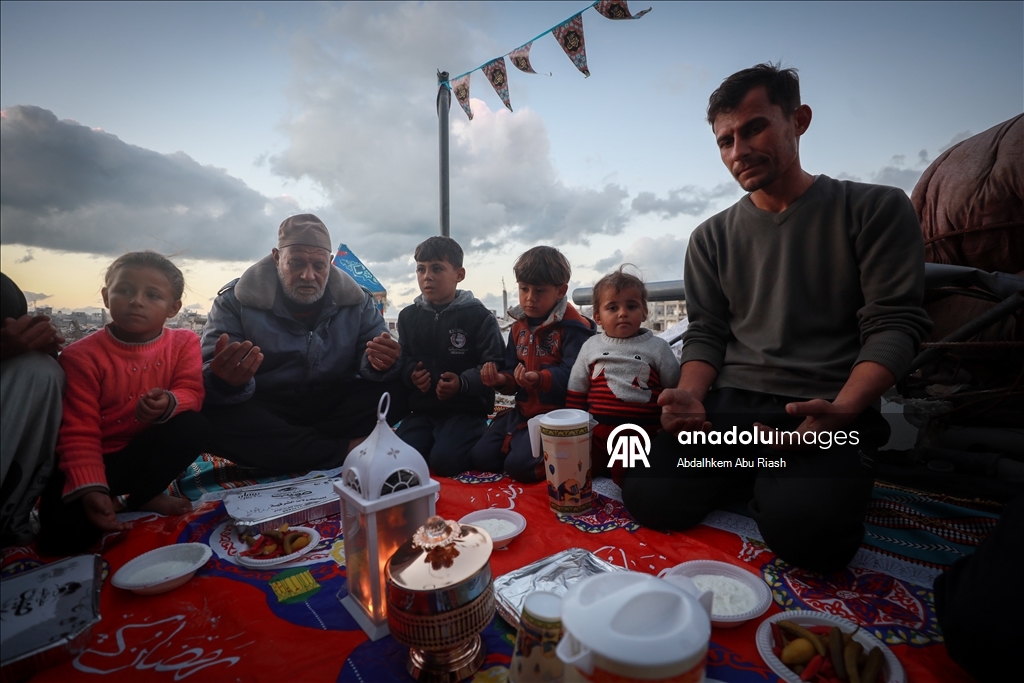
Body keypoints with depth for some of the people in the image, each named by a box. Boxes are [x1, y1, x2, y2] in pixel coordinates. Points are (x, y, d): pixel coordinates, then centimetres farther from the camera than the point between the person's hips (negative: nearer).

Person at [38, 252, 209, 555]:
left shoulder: (184, 343, -5)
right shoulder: (82, 356, -13)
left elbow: (191, 392, -12)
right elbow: (79, 431, -15)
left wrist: (169, 403, -37)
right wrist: (89, 488, -26)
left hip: (149, 453, 2)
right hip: (98, 460, -2)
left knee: (193, 426, -30)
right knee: (63, 532, -24)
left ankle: (141, 494, -7)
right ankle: (144, 496, 5)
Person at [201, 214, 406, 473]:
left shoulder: (354, 299, -3)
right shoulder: (235, 300, -10)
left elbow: (368, 362, -7)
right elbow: (209, 379, -17)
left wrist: (378, 364, -33)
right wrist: (225, 380, -42)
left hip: (334, 405, 2)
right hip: (265, 411, -1)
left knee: (395, 390, -21)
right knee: (212, 414, -32)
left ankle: (273, 448, -18)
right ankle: (347, 450, -23)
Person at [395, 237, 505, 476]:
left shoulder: (479, 316, -6)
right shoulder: (408, 316, 8)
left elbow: (494, 367, -9)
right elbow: (403, 360, 14)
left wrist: (462, 383, -24)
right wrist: (411, 375, -9)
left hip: (467, 409, -4)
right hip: (422, 409, 4)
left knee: (444, 460, -26)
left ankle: (473, 439, 7)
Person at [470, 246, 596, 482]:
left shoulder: (573, 328, -14)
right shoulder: (519, 327, 10)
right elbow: (513, 370, 12)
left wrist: (540, 378, -40)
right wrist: (502, 379, -11)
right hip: (523, 410, 8)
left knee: (519, 465, -22)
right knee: (479, 457, 1)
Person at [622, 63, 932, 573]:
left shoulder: (875, 209, 4)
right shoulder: (712, 237, 13)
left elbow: (894, 323, -2)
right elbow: (706, 332, 9)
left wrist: (840, 411, -20)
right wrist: (690, 396, -12)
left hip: (831, 405, -2)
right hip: (729, 403, 3)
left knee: (803, 528, -30)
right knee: (650, 497, -18)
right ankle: (753, 477, 9)